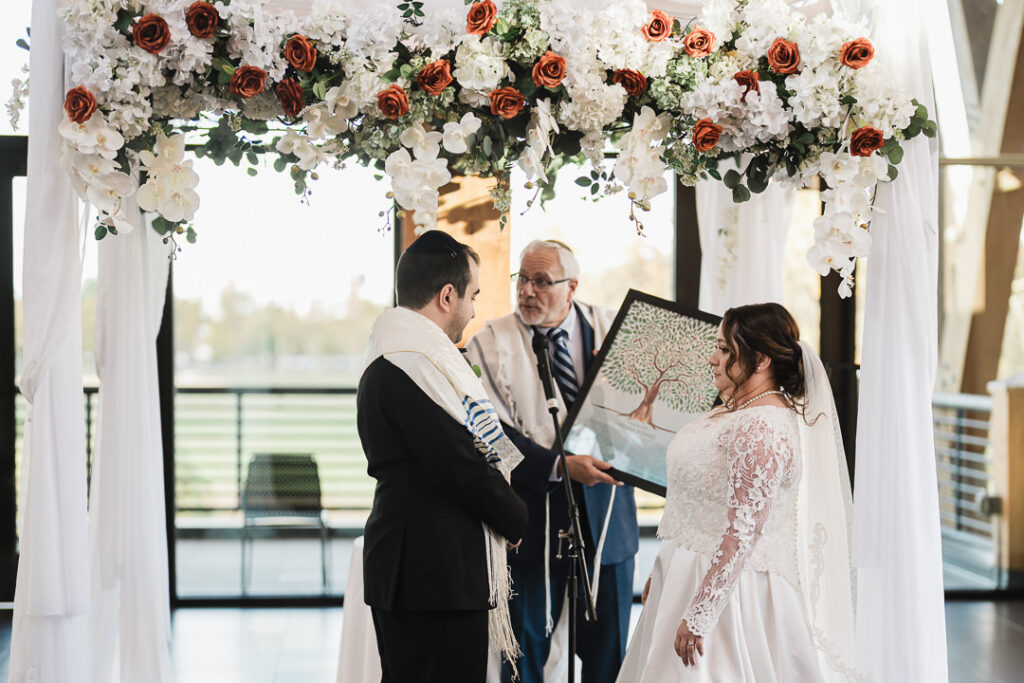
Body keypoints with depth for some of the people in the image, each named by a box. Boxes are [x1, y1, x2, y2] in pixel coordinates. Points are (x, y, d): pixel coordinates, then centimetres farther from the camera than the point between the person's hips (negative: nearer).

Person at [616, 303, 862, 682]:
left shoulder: (763, 429, -21)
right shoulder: (734, 411, 10)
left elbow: (742, 534, -25)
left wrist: (698, 617, -25)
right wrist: (661, 574, 20)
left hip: (727, 587, -10)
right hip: (687, 576, 10)